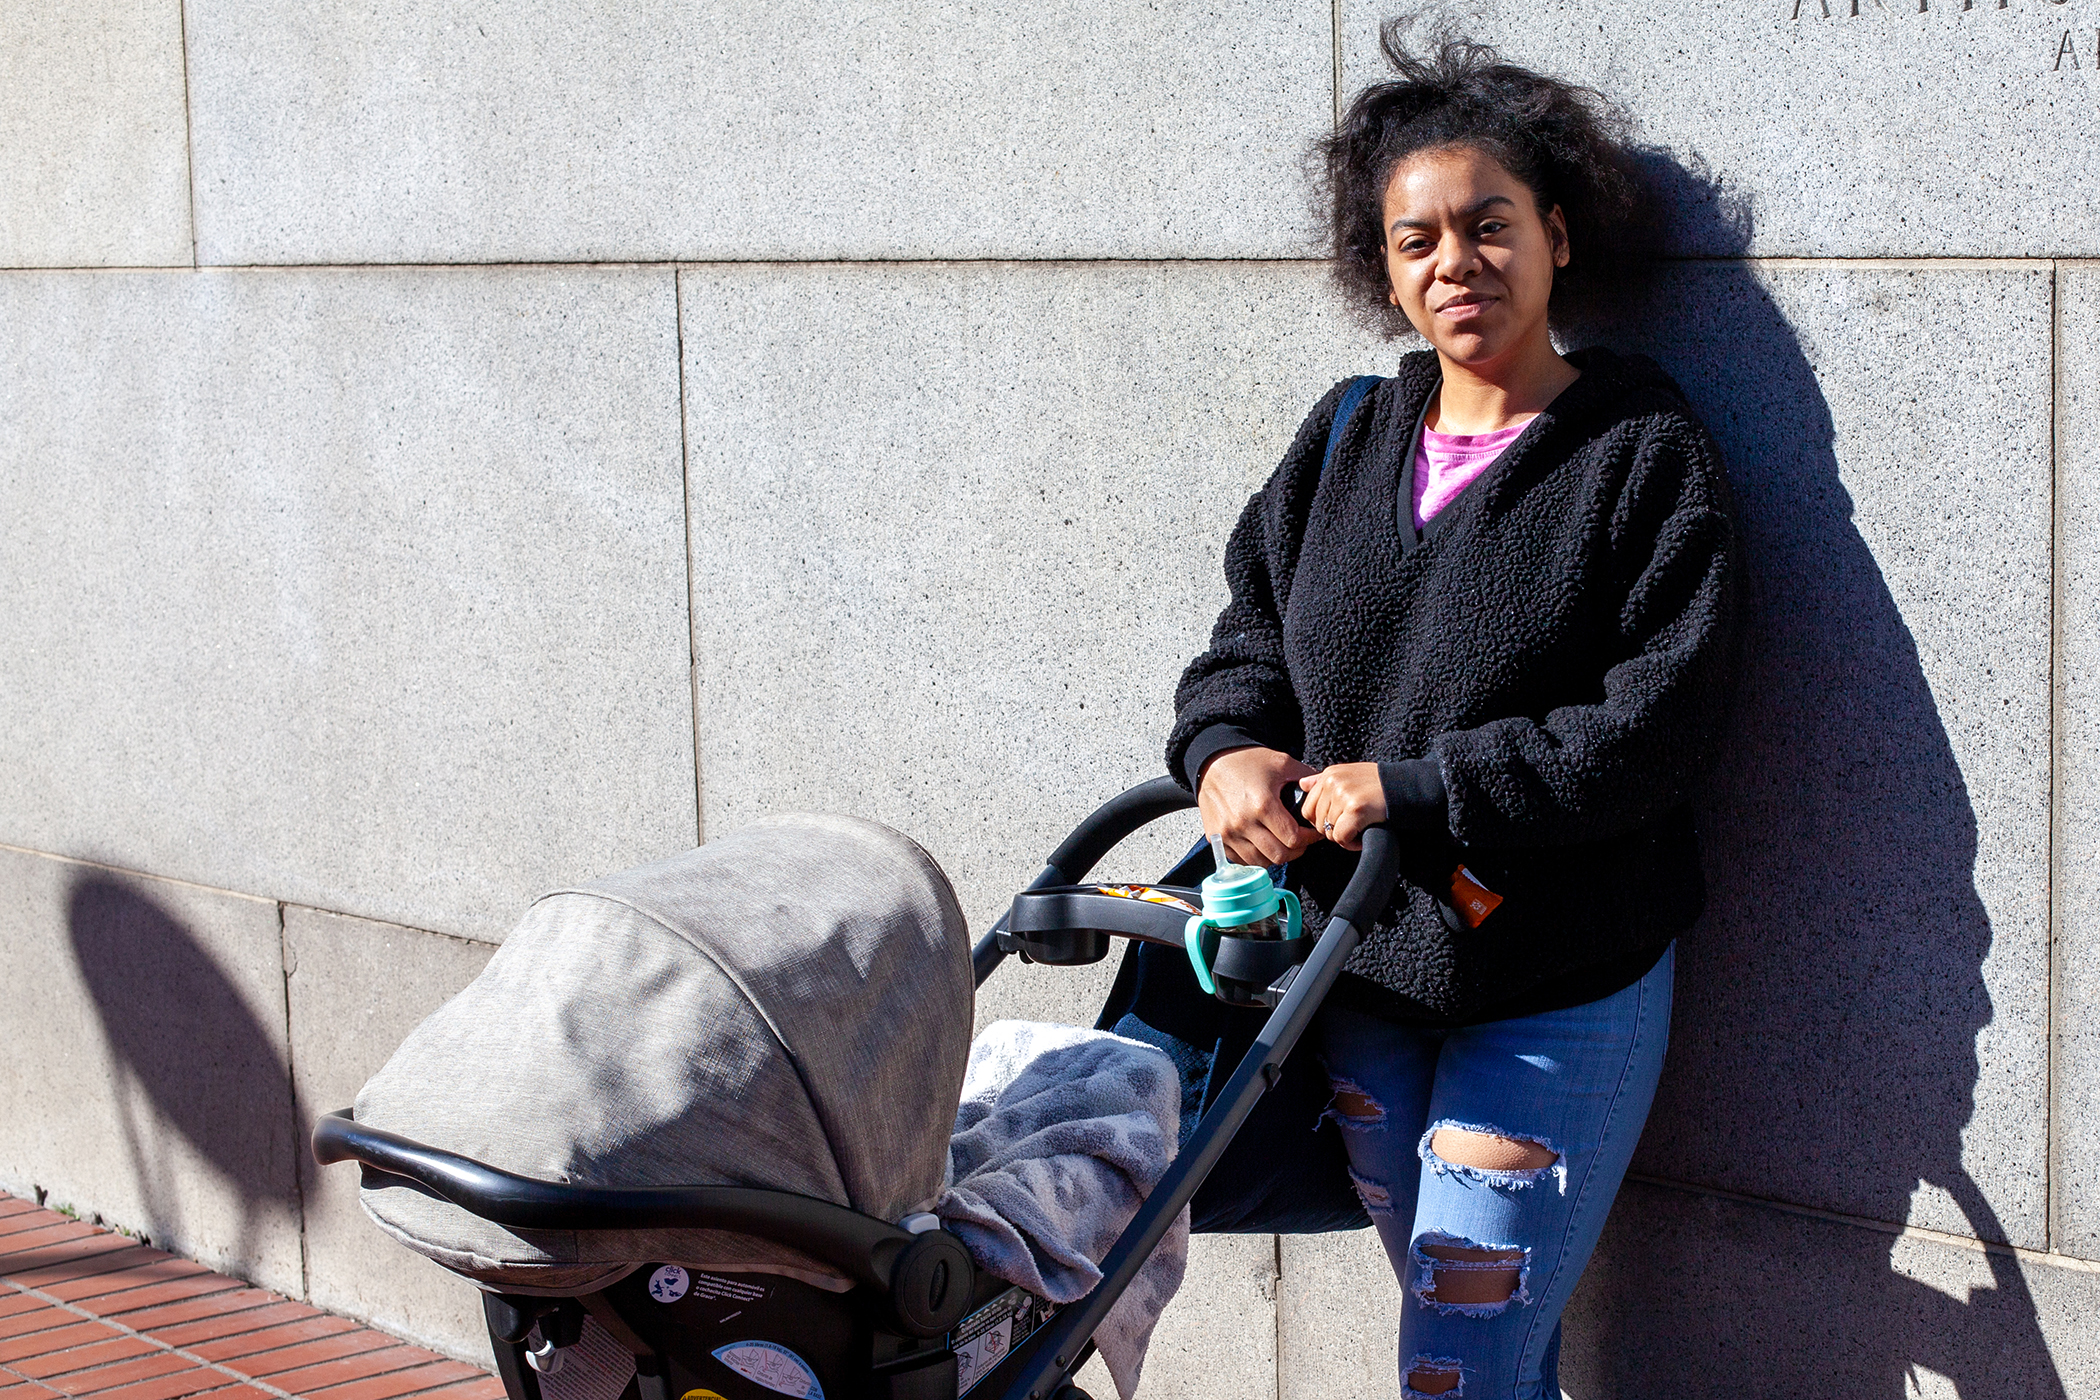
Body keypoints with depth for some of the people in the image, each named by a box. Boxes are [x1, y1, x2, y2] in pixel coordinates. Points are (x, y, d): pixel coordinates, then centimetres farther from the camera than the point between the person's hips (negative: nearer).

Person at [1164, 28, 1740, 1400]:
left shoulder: (1645, 453, -9)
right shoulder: (1347, 439, 7)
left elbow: (1660, 727, -16)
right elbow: (1252, 631, 12)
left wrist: (1416, 789, -23)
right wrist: (1228, 748, -12)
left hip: (1559, 992, -5)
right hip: (1362, 973, 5)